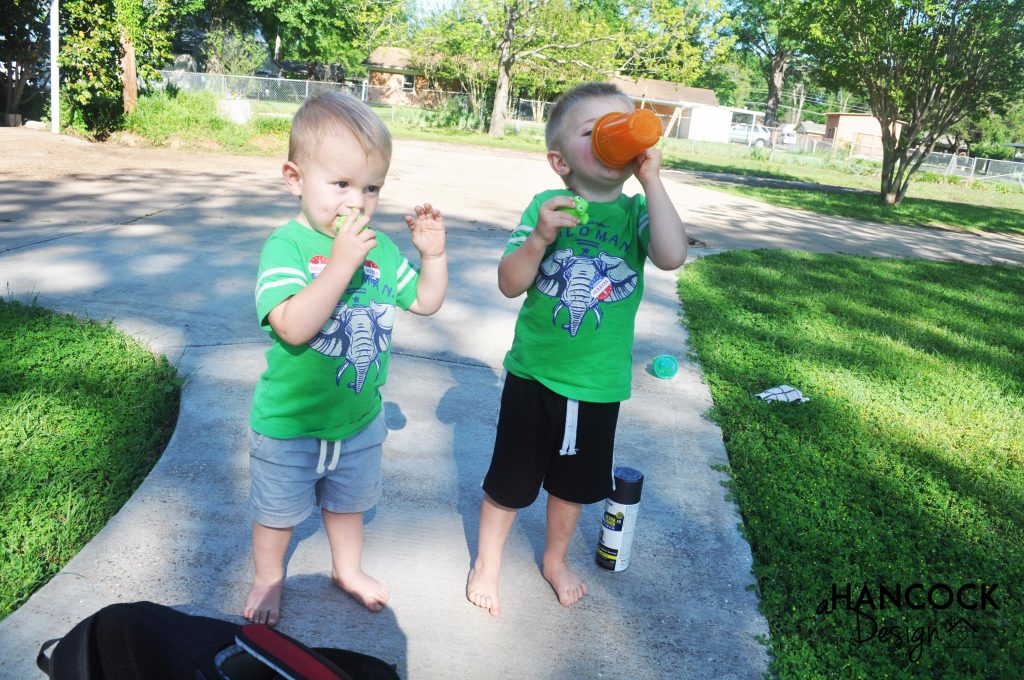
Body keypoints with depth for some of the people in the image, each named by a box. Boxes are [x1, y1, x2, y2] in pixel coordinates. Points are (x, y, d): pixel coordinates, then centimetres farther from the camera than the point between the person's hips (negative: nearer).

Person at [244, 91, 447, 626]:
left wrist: (433, 253, -11)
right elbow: (293, 327, -36)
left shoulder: (379, 246, -5)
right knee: (278, 509, 20)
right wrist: (341, 263, -41)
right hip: (288, 424, -4)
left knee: (349, 501, 27)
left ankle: (348, 569, 52)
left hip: (359, 417, 5)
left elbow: (425, 301, 5)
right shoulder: (287, 246, -23)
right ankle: (268, 578, 47)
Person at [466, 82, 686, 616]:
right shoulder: (547, 206, -8)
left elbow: (672, 256, -26)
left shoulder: (637, 210, -6)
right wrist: (539, 238, -28)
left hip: (598, 383, 2)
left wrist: (651, 180, -25)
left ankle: (555, 560, 48)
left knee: (574, 483, 22)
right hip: (534, 375, -1)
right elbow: (509, 284, -11)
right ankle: (486, 562, 39)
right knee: (510, 480, 14)